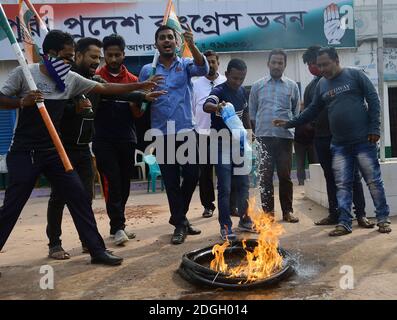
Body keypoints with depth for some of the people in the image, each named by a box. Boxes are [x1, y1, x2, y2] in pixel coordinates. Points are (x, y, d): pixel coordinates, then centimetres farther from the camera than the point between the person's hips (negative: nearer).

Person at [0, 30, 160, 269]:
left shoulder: (71, 79, 4)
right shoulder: (24, 73, -7)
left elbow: (105, 88, 5)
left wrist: (139, 86, 3)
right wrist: (22, 101, -22)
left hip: (54, 150, 5)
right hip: (24, 153, -4)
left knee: (79, 197, 1)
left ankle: (97, 250, 10)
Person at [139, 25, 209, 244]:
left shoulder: (185, 64, 6)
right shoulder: (147, 70, 8)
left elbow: (202, 69, -16)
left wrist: (192, 45, -31)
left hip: (185, 131, 0)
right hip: (161, 134, 0)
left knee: (192, 175, 2)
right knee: (171, 181, 5)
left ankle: (178, 217, 27)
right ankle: (180, 223, 19)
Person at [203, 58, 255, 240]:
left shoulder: (242, 92, 6)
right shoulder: (219, 91, -15)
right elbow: (206, 105, -37)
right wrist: (217, 106, -58)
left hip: (238, 144, 7)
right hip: (221, 145, -6)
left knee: (243, 184, 14)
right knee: (224, 188, -3)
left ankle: (244, 220, 30)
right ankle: (225, 226, 9)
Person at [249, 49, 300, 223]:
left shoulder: (292, 86, 10)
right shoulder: (257, 86, 9)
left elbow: (296, 112, 13)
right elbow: (252, 113, 11)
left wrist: (291, 127, 5)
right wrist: (256, 131, 6)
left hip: (285, 136, 0)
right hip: (264, 136, 0)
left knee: (285, 175, 4)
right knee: (265, 176, 3)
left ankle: (287, 210, 15)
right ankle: (268, 210, 12)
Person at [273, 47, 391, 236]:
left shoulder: (355, 75, -1)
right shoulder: (321, 84, 11)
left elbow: (373, 99, -3)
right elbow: (313, 110, 14)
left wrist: (374, 128, -10)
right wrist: (290, 123, 5)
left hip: (363, 140, -4)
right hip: (339, 144, 4)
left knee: (374, 181, 4)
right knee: (342, 184, 4)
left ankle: (383, 218, 19)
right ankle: (344, 223, 11)